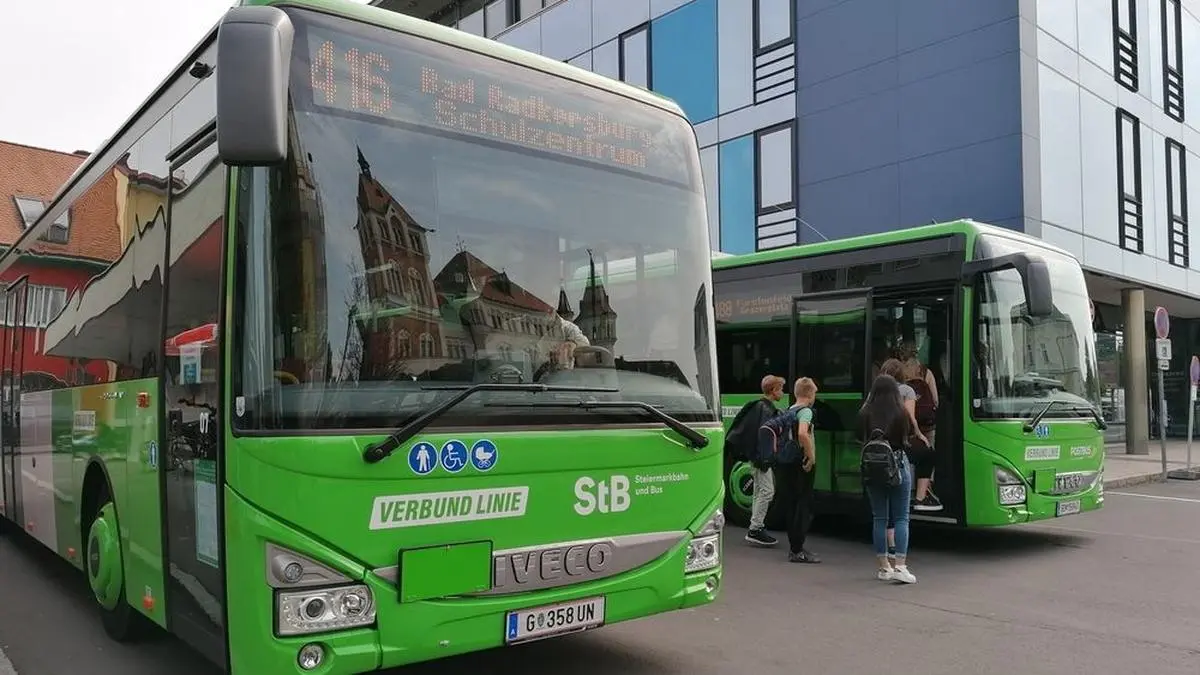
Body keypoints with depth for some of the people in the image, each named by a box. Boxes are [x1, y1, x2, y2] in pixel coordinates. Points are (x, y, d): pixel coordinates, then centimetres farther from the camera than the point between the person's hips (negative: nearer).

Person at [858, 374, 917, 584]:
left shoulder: (865, 414, -6)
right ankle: (900, 566, -3)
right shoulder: (901, 413, -9)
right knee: (901, 518, 5)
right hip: (898, 464, -2)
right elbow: (910, 433, 5)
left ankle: (884, 567, 14)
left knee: (879, 518, 10)